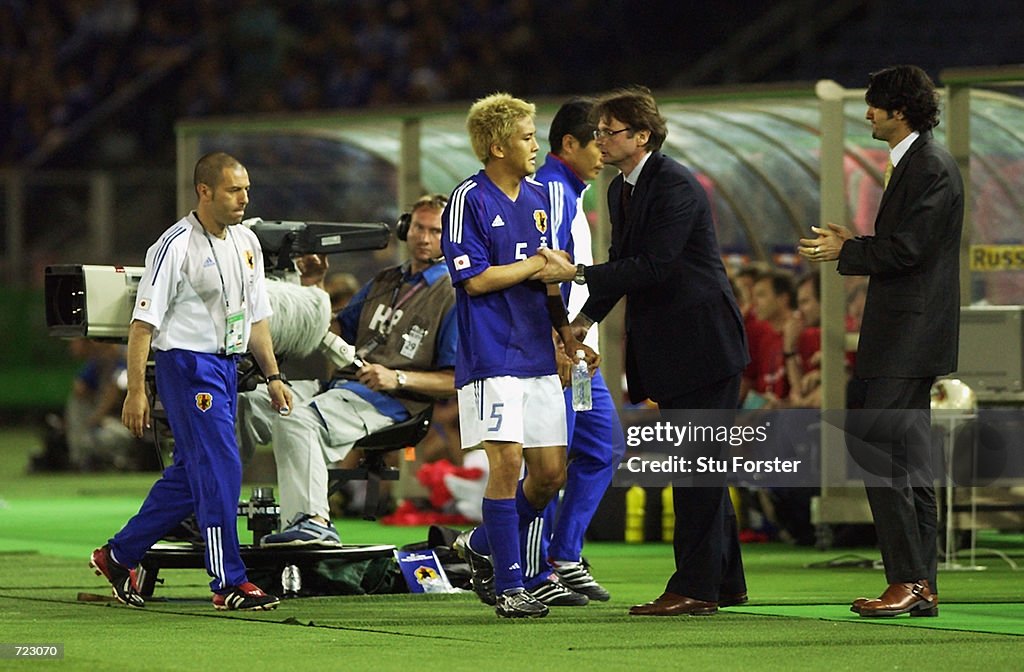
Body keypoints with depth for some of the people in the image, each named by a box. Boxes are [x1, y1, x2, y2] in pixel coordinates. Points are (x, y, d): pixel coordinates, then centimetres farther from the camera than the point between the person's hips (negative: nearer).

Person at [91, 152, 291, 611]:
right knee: (220, 469, -12)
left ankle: (118, 556, 24)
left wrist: (272, 375, 14)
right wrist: (136, 390, -17)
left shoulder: (246, 242, 12)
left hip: (226, 365, 8)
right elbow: (144, 320, -13)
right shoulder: (176, 246, -13)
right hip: (186, 364, -8)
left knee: (188, 475, 12)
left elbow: (256, 315, 20)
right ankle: (229, 584, -9)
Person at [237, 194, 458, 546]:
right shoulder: (385, 282, 22)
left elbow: (456, 380, -8)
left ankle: (313, 520, -43)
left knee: (296, 419, -34)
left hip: (386, 400, -8)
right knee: (247, 400, -7)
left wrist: (399, 378, -18)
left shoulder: (452, 297, -2)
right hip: (339, 384, 8)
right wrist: (314, 288, 16)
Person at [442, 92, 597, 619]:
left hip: (537, 355, 8)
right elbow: (476, 280, -14)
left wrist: (567, 336, 17)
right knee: (507, 461, -12)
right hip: (491, 355, -8)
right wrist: (534, 264, -5)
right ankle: (509, 588, -6)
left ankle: (482, 547, 27)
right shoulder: (469, 200, -8)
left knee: (550, 472, 6)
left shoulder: (537, 197, 16)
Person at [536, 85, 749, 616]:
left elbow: (653, 265, -24)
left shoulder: (675, 186, -17)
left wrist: (577, 274, -22)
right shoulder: (621, 189, 12)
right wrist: (586, 317, 6)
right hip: (665, 347, 10)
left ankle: (695, 587, -6)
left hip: (702, 342, -10)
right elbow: (624, 262, 19)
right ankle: (724, 582, 20)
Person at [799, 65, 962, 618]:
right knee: (905, 457, 11)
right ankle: (920, 584, 14)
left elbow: (906, 249, -19)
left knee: (874, 444, -13)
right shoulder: (913, 163, 18)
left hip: (909, 337, -11)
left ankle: (907, 579, -14)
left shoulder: (930, 167, -14)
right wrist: (854, 245, 12)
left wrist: (845, 251, -7)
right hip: (905, 339, 11)